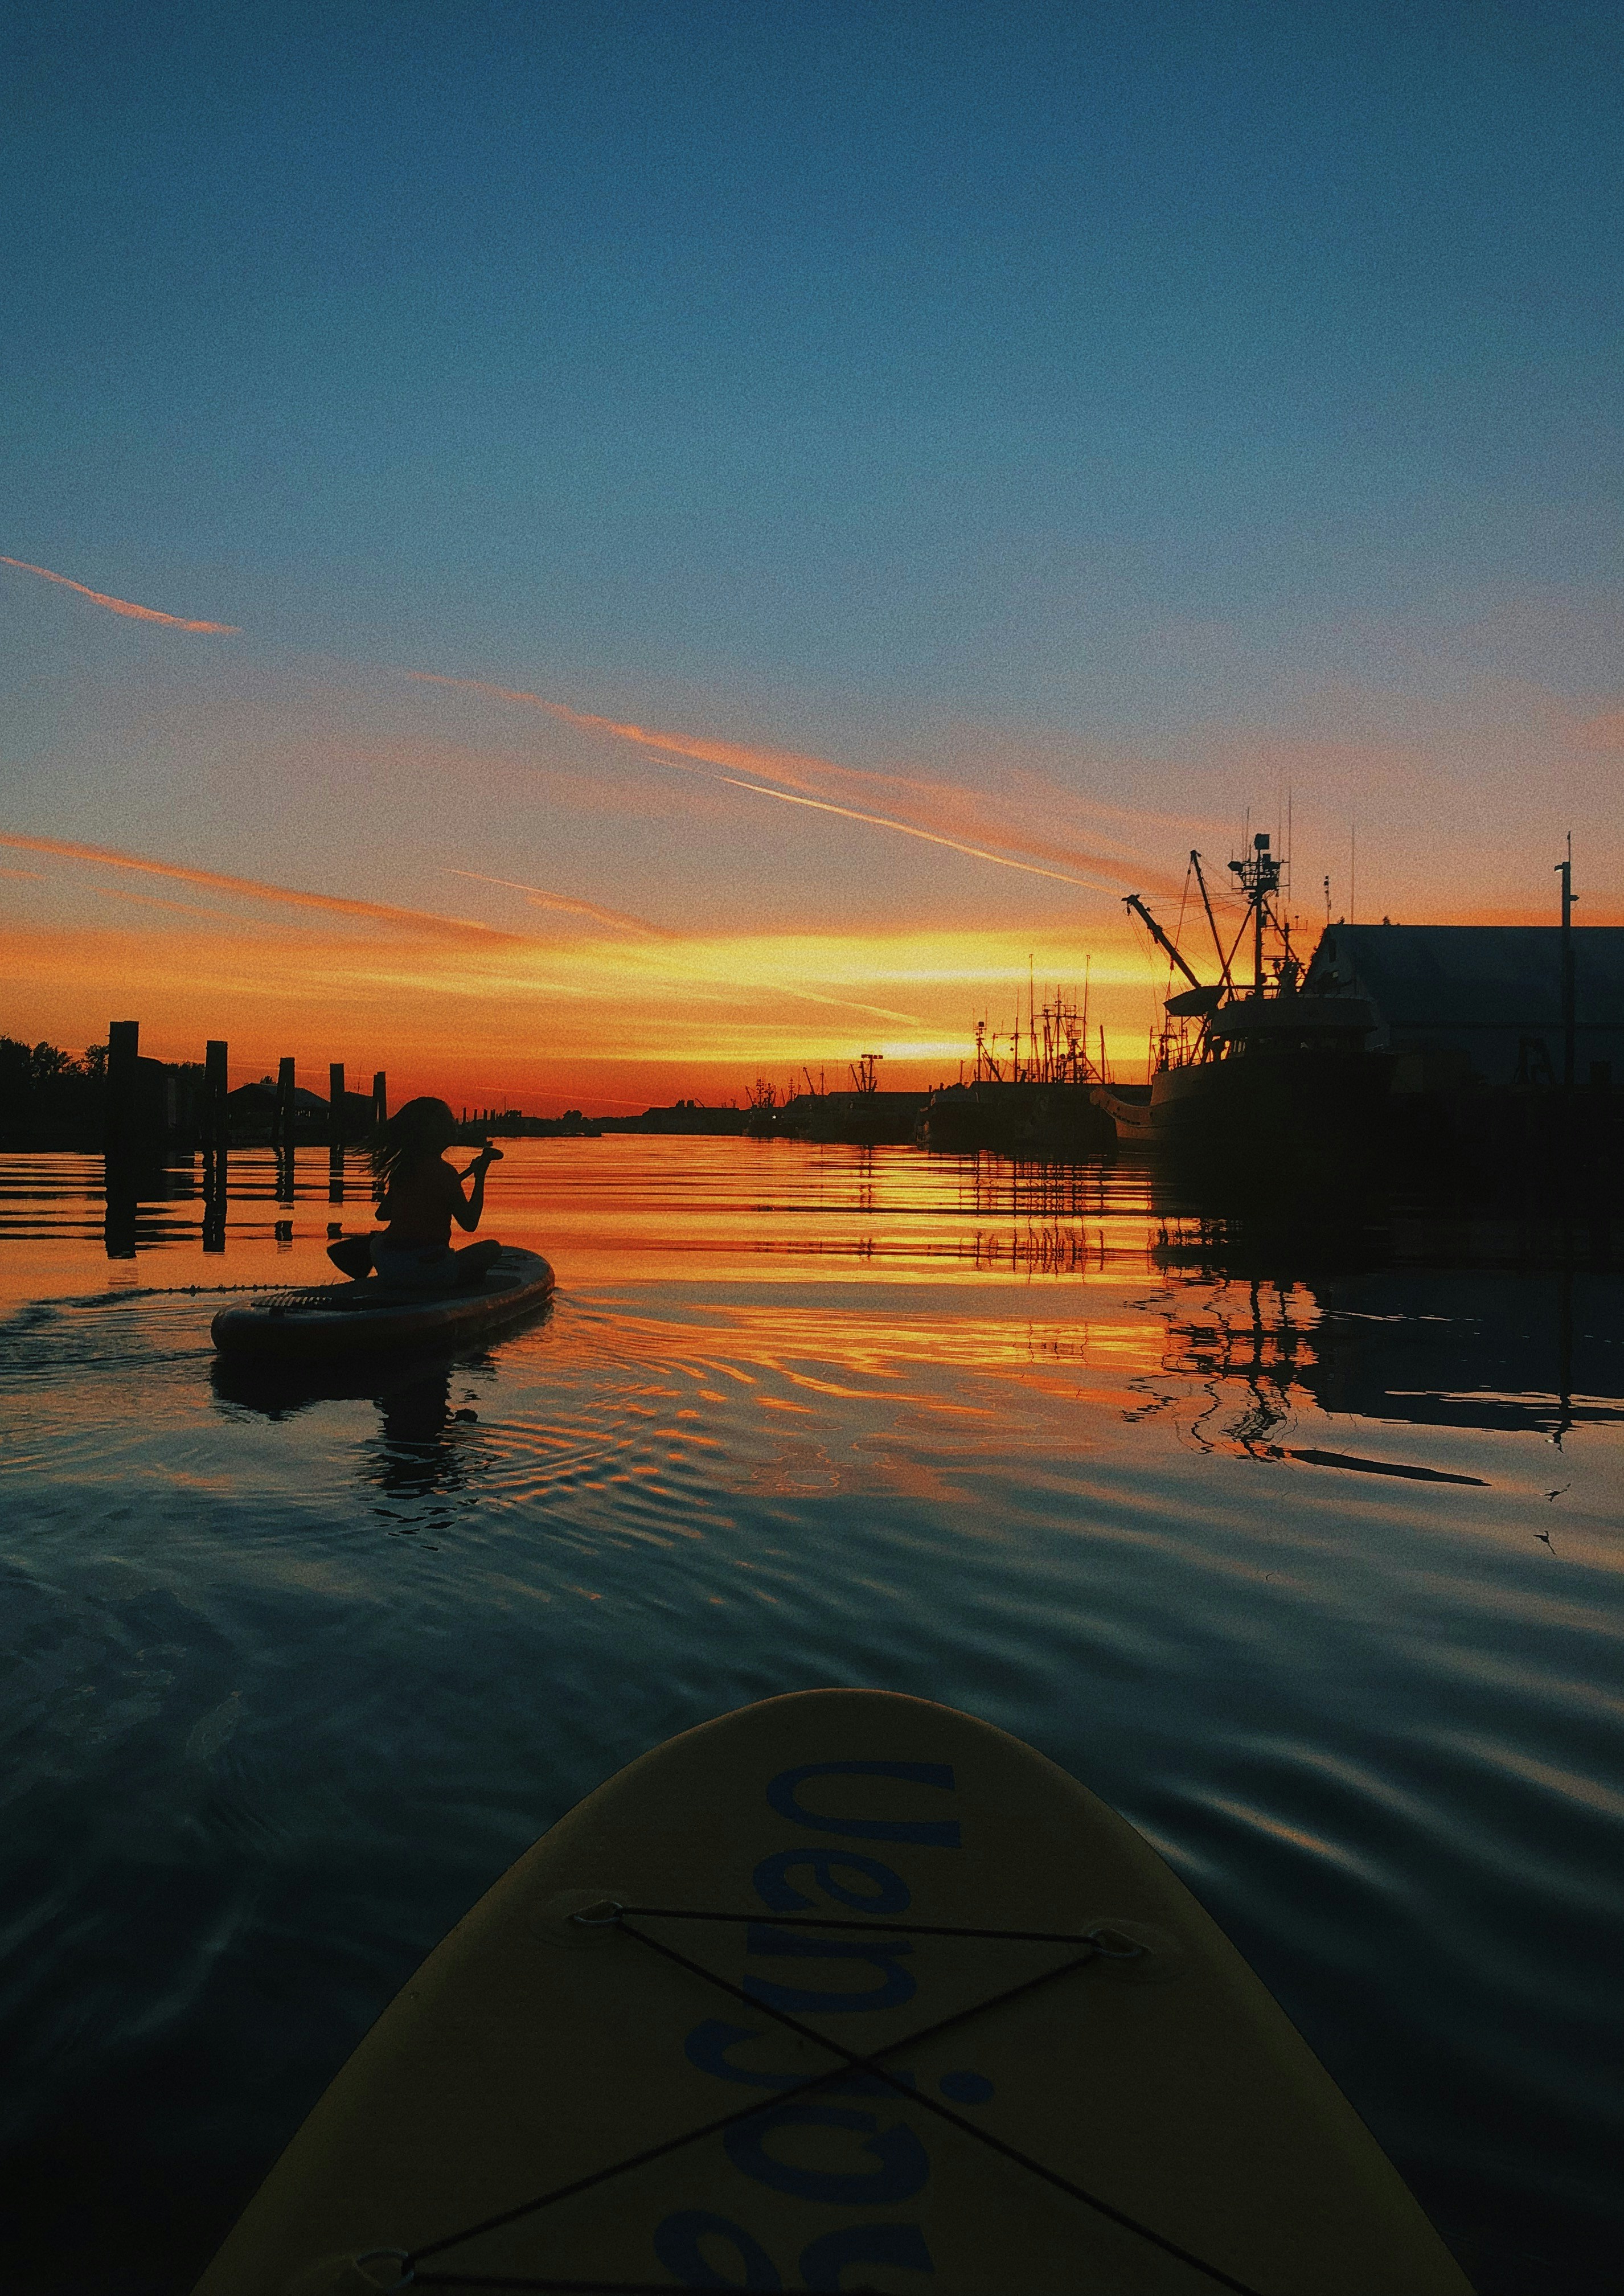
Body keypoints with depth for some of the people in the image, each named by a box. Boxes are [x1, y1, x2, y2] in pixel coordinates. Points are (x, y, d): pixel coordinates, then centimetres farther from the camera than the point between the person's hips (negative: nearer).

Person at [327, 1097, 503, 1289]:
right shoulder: (443, 1171, -12)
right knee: (492, 1248, 11)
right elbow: (470, 1223, -7)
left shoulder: (402, 1167, 8)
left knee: (376, 1241, 40)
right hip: (430, 1270, -7)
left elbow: (383, 1213, 22)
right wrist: (480, 1177, 0)